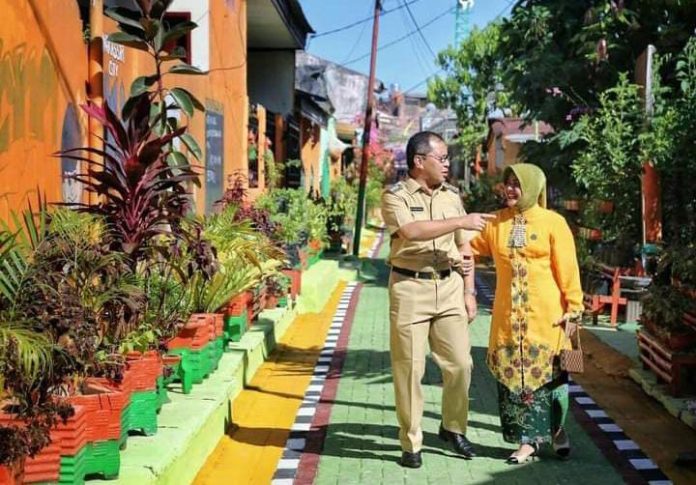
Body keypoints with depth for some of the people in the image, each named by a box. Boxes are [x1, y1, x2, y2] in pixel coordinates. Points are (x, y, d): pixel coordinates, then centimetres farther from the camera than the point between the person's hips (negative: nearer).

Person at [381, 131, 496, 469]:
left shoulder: (452, 196, 10)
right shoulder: (395, 196, -5)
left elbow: (464, 248, 14)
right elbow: (412, 231, -25)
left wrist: (469, 291, 8)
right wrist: (461, 221, -22)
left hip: (449, 287, 4)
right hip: (410, 288, -4)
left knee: (459, 363, 5)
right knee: (409, 368, 2)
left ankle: (452, 427, 28)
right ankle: (411, 443, 14)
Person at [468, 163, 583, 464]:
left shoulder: (553, 223, -3)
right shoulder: (497, 223, 7)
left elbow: (567, 269, -4)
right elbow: (471, 248, 16)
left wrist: (573, 307, -6)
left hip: (545, 315, -3)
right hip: (508, 316, 3)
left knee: (548, 374, 4)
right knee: (513, 375, 4)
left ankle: (557, 430, 27)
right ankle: (528, 441, 15)